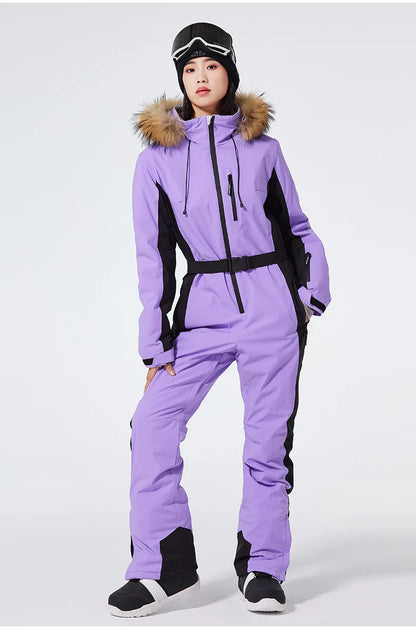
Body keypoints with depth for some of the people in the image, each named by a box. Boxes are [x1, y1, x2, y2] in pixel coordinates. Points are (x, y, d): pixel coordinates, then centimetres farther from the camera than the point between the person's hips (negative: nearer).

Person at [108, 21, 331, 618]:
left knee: (267, 439, 2)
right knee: (153, 425, -10)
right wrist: (155, 345, 0)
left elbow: (296, 226, 15)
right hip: (202, 311, 1)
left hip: (270, 306, -1)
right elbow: (153, 255, 3)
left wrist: (315, 292, 2)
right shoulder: (157, 156, 4)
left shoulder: (262, 147, 5)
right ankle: (163, 567, 2)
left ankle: (262, 568, 18)